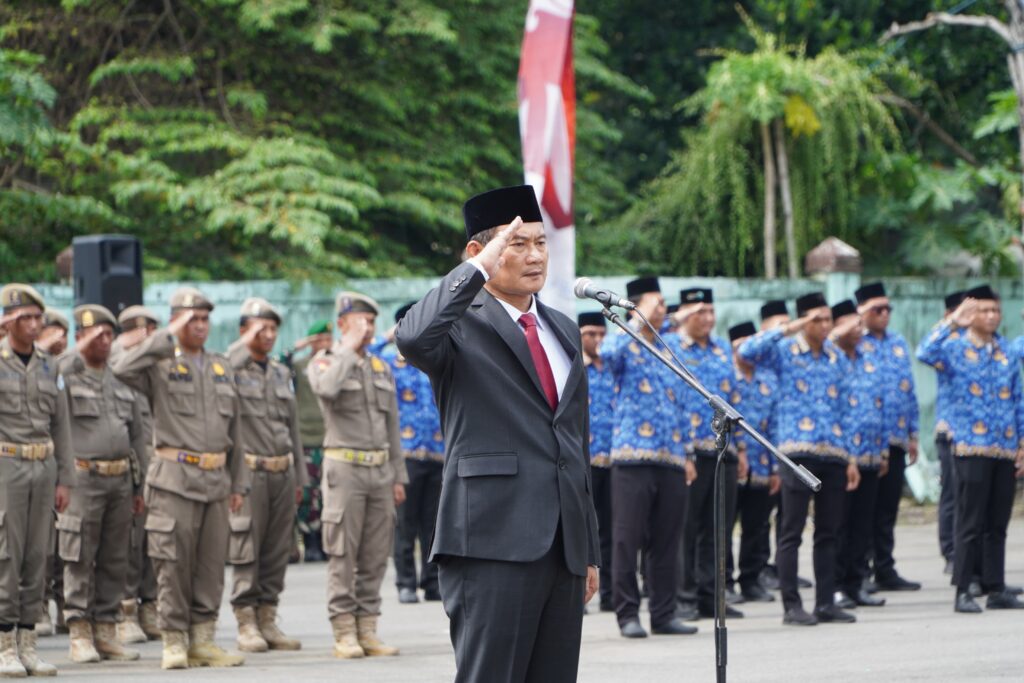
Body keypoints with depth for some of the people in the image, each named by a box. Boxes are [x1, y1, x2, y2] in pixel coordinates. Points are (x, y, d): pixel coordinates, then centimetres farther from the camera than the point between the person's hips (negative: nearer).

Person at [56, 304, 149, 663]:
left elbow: (138, 435, 18)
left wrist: (140, 485, 14)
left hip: (120, 479, 5)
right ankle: (80, 635, 1)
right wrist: (80, 351, -25)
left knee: (114, 561, 7)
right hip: (83, 479, -5)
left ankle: (106, 632, 13)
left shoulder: (122, 380, 15)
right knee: (80, 561, -3)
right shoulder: (67, 375, -1)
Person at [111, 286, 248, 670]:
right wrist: (167, 338, -19)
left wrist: (238, 483, 15)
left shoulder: (221, 368, 17)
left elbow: (234, 430, 20)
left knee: (212, 566, 5)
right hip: (175, 480, -5)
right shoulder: (160, 365, 0)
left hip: (216, 480, 5)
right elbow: (122, 369, -24)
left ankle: (203, 641, 11)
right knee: (174, 565, -5)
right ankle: (174, 643, 1)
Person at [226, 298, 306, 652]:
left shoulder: (281, 373, 17)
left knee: (277, 550, 6)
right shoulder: (232, 370, -2)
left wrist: (299, 476, 19)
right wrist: (245, 345, -20)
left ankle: (268, 620, 12)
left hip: (282, 472, 6)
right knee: (246, 551, -6)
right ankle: (246, 624, -2)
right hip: (249, 472, -6)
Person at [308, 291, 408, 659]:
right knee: (343, 555, -5)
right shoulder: (324, 362, 0)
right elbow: (327, 388, -26)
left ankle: (368, 629, 9)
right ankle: (344, 633, -3)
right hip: (345, 467, -5)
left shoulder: (381, 367, 16)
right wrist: (349, 348, -15)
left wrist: (398, 476, 13)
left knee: (375, 556, 5)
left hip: (380, 469, 5)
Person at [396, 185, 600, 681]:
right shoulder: (462, 325, -2)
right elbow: (412, 338, -28)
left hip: (564, 546, 7)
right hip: (494, 542, -7)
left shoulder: (564, 331, 20)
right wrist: (479, 268, -20)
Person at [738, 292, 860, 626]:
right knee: (792, 532, -2)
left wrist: (850, 459, 12)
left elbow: (845, 410, 17)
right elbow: (747, 351, -17)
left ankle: (826, 602, 13)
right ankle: (791, 605, 0)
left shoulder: (838, 359, 15)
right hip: (798, 451, -5)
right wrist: (787, 330, -15)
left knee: (829, 532, 7)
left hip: (834, 454, 5)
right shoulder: (785, 352, 2)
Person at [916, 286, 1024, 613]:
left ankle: (996, 588, 14)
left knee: (998, 524, 9)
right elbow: (925, 353, -23)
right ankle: (962, 592, -2)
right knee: (971, 524, -5)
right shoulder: (956, 349, -1)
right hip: (972, 447, -5)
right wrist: (952, 321, -18)